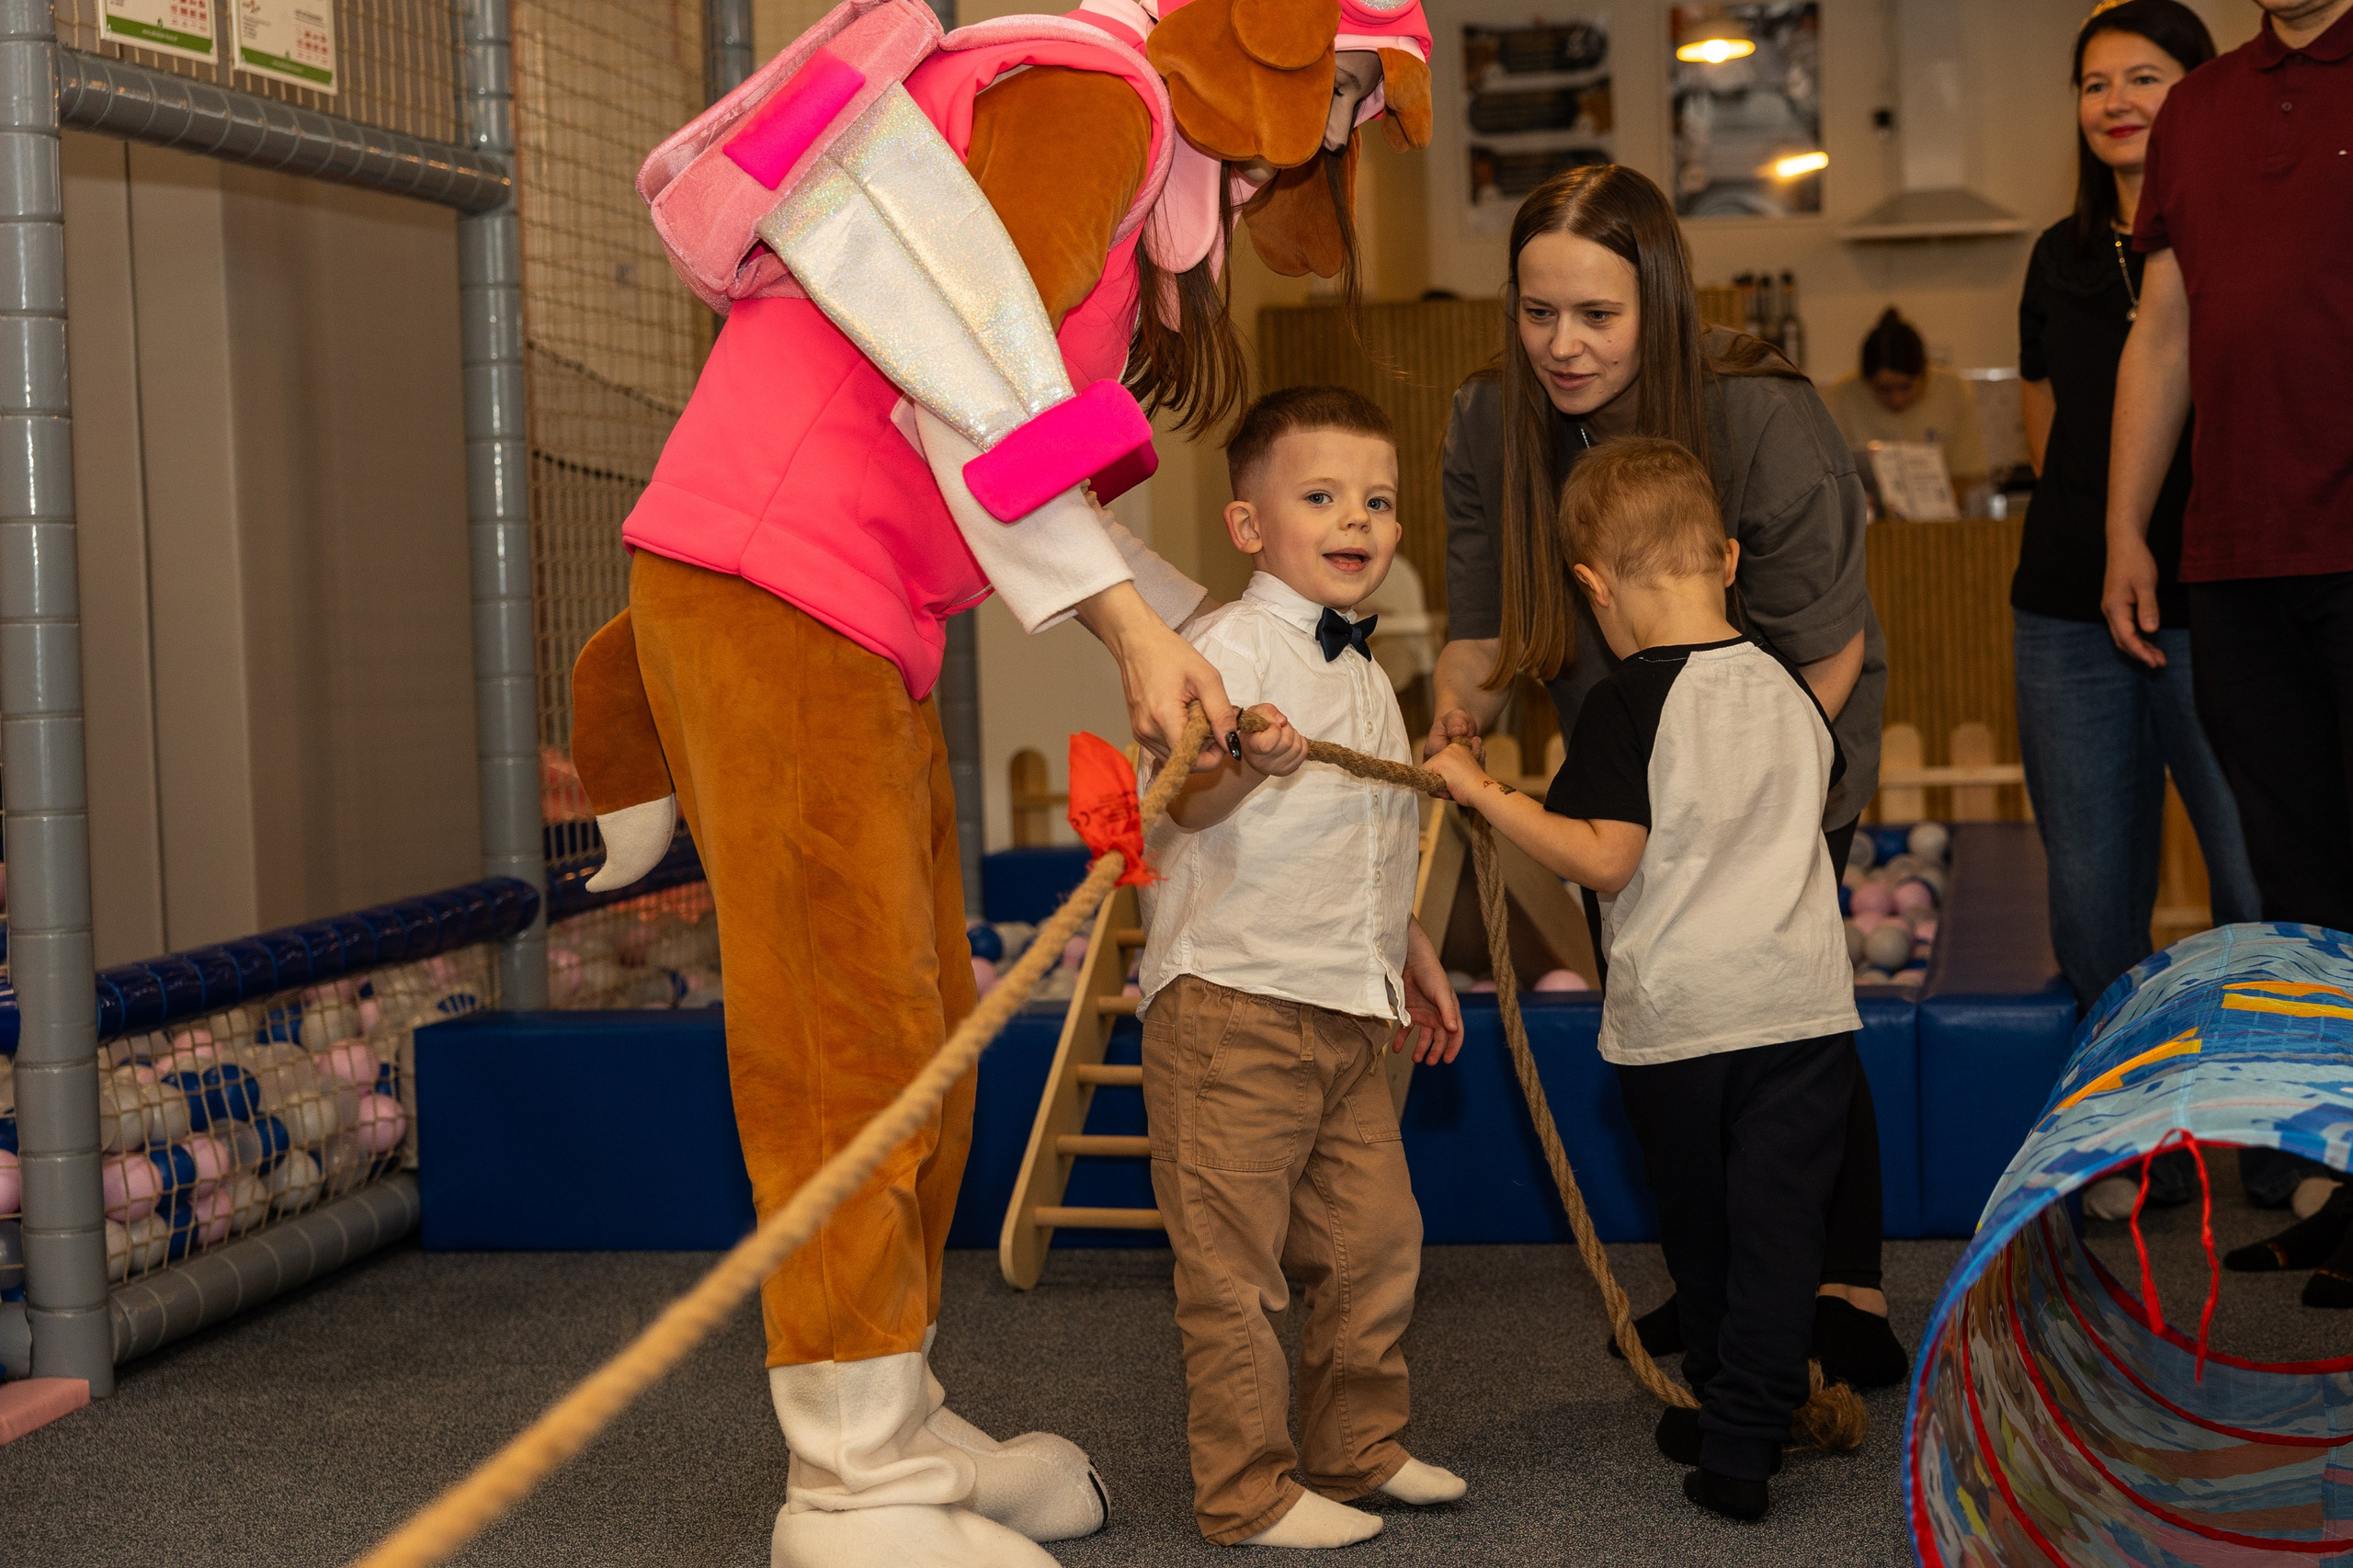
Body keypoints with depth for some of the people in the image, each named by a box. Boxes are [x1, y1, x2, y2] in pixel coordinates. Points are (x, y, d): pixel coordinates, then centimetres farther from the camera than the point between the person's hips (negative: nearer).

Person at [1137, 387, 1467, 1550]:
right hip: (1232, 1003, -8)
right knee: (1233, 1261, -2)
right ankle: (1245, 1493, 6)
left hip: (1350, 1012, 8)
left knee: (1374, 1237, 12)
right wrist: (1244, 765, -46)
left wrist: (1412, 956, 29)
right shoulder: (1230, 643, -11)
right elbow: (1189, 803, -26)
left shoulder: (1364, 676, 17)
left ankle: (1357, 1448, 28)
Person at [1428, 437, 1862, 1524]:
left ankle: (1721, 1411, 30)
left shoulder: (1628, 704, -12)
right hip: (1802, 1005, 3)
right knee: (1777, 1224, 3)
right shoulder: (1791, 691, 5)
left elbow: (1602, 861, -17)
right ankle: (1744, 1441, -2)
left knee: (1697, 1227, 16)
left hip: (1673, 1018, -3)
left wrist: (1484, 794, -10)